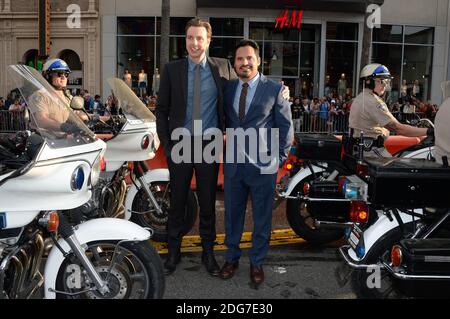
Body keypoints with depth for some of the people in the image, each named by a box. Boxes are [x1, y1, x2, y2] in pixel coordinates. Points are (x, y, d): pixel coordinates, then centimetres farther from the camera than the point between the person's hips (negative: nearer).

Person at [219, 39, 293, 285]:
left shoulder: (275, 89, -4)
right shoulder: (227, 88, 7)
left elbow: (286, 127, -1)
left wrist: (280, 158, -5)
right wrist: (226, 139, 6)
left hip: (263, 164, -3)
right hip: (233, 163, 3)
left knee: (262, 218, 8)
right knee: (232, 214, 13)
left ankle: (257, 262, 25)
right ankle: (232, 258, 31)